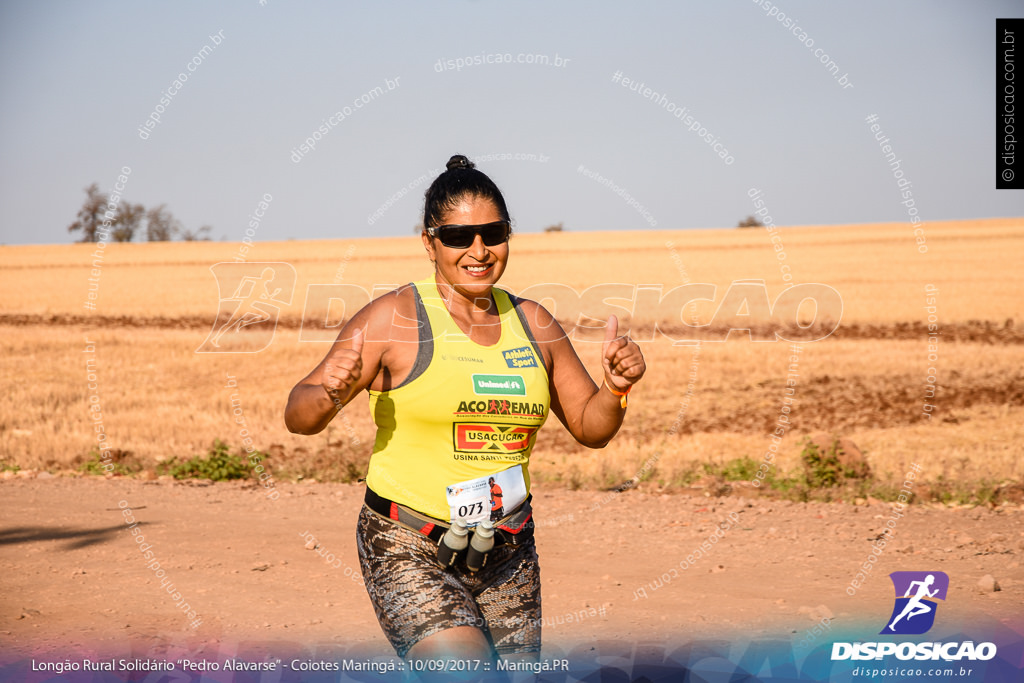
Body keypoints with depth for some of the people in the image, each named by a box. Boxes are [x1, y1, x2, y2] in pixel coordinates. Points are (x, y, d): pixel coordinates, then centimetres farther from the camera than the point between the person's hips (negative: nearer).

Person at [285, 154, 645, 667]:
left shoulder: (531, 323, 8)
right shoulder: (395, 318, -8)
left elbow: (591, 428, 15)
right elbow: (298, 417, -8)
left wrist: (616, 388, -6)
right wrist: (331, 394, -30)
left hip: (507, 552, 6)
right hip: (409, 550, -5)